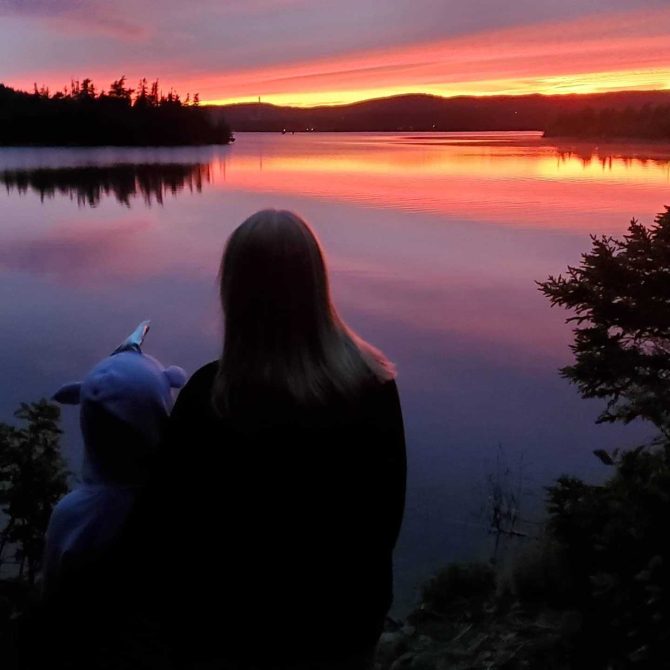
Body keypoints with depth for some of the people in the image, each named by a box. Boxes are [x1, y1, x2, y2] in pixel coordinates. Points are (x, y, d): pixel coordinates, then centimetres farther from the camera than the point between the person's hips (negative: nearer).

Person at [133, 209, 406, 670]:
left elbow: (170, 523, -14)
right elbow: (389, 505, -3)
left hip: (239, 630, -2)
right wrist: (358, 581, 13)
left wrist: (184, 619, 4)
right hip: (349, 616, 3)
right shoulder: (373, 382, -15)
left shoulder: (209, 398, -25)